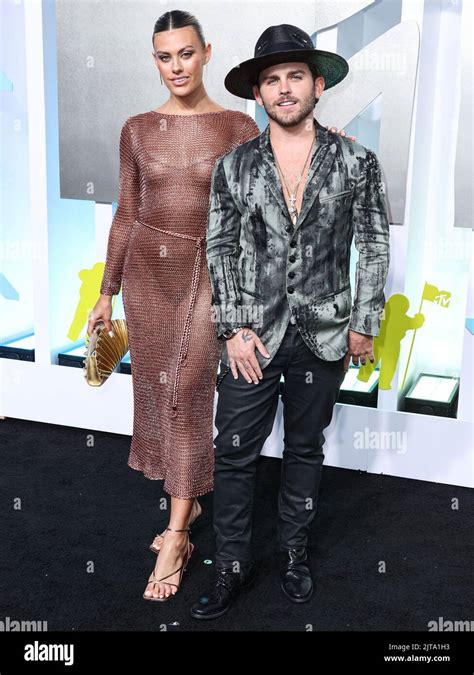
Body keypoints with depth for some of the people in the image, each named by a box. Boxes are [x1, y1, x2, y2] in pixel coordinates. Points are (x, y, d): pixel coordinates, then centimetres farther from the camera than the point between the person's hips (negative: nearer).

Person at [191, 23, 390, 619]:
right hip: (253, 334, 0)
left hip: (324, 335, 0)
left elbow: (373, 247, 2)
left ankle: (294, 553, 34)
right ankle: (233, 566, 22)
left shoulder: (356, 162, -1)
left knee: (305, 449, 15)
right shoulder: (233, 167, 0)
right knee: (234, 453, 4)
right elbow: (219, 251, 1)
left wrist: (365, 325, -1)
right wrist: (233, 330, -6)